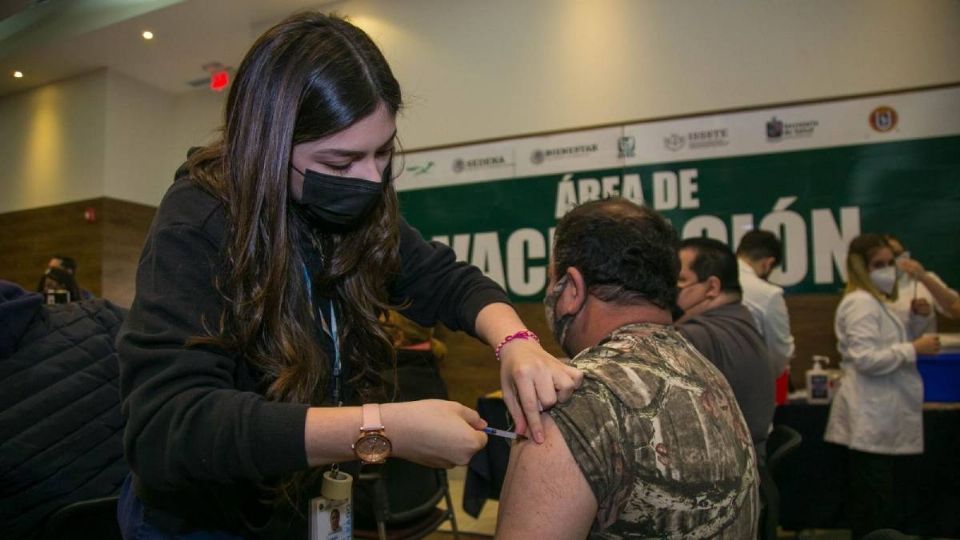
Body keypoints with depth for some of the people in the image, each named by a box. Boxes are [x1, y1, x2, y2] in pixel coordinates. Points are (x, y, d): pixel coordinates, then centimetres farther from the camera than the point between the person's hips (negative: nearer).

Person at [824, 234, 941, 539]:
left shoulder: (876, 303, 20)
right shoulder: (861, 303, -14)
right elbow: (866, 359, -23)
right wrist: (914, 349, -18)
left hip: (886, 419, 11)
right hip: (873, 422, -11)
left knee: (894, 503, 16)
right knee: (875, 512, -3)